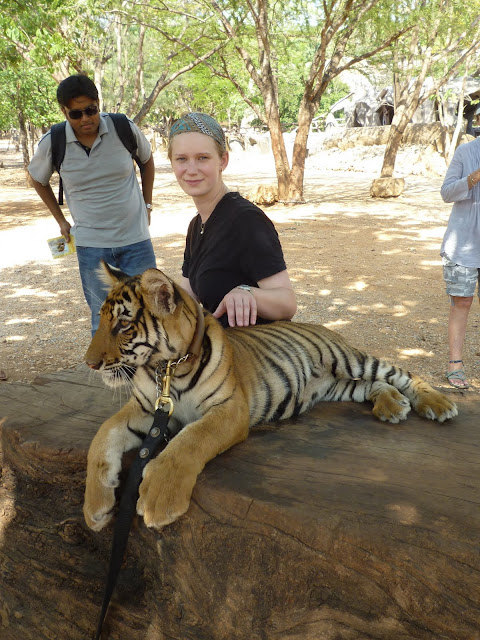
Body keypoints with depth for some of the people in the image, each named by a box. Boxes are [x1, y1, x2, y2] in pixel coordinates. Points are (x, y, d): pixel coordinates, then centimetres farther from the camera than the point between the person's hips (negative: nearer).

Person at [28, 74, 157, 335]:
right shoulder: (52, 143, -7)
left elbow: (147, 160, 12)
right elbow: (38, 180, 13)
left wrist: (147, 205, 9)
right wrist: (61, 220, 10)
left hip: (136, 238, 0)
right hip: (91, 245, 0)